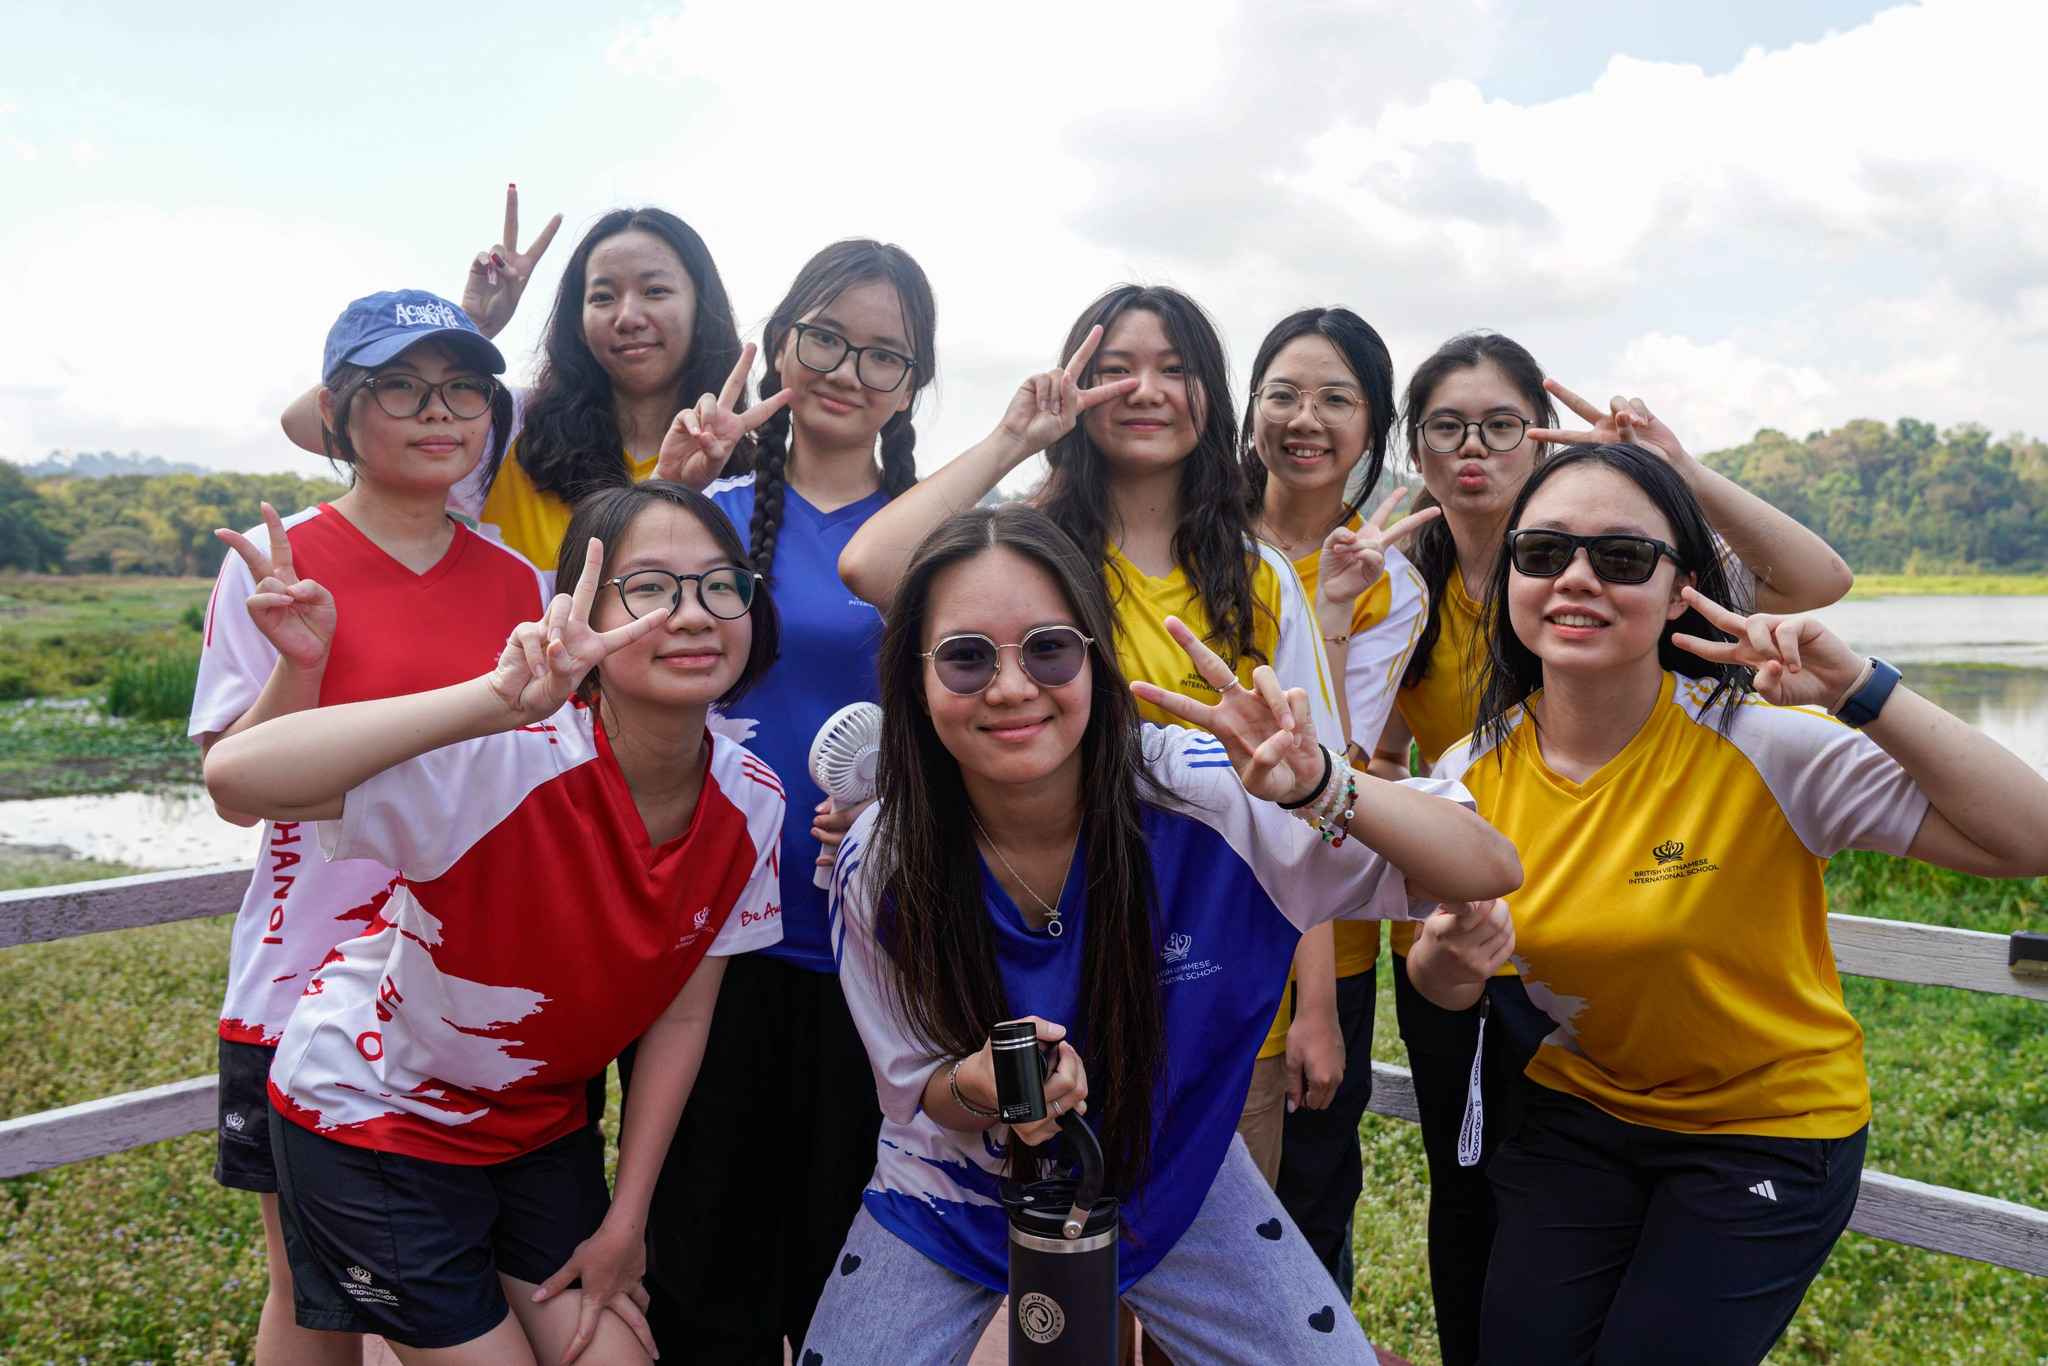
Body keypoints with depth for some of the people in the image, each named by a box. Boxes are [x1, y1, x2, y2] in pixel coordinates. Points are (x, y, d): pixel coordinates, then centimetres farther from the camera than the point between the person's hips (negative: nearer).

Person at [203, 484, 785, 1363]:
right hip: (375, 1115, -5)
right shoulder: (508, 761, -32)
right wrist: (499, 700, -55)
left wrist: (626, 1217, 1)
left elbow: (682, 1008, -4)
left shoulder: (750, 801, -15)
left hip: (541, 1118, 5)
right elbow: (237, 777, -46)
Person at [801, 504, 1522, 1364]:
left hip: (1171, 1180, 0)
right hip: (960, 1196, 1)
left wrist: (1319, 788, -47)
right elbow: (920, 1097, -9)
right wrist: (978, 1085, -34)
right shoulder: (881, 866, -22)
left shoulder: (1205, 795, -28)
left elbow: (1490, 874, -28)